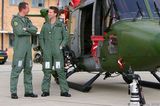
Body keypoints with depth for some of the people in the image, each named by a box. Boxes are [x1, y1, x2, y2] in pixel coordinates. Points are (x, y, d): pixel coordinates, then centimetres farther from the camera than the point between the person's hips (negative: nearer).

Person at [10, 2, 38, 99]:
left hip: (28, 48, 7)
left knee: (28, 69, 8)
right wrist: (30, 32, -5)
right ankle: (13, 92, -3)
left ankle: (28, 91, 14)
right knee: (16, 69, -7)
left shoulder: (27, 20, 16)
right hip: (19, 48, -7)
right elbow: (19, 32, -19)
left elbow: (35, 30, 2)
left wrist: (26, 29, -15)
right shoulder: (15, 20, -4)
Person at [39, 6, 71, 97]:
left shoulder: (61, 25, 4)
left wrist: (61, 46, -6)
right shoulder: (45, 25, 11)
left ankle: (64, 91, 1)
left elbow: (66, 37, 5)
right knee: (47, 71, 4)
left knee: (60, 70, -4)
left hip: (58, 52, -2)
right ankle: (45, 91, 10)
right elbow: (41, 38, 15)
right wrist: (43, 48, 4)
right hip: (47, 52, 2)